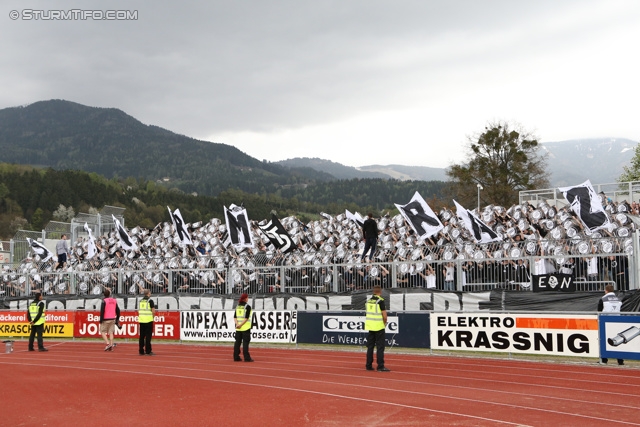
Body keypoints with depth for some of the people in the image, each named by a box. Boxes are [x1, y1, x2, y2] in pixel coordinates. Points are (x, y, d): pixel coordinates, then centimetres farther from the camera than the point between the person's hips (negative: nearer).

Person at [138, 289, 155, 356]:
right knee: (148, 336, -2)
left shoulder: (140, 301, 11)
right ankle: (148, 351, -2)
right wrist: (153, 316, 5)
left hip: (141, 320, 6)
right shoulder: (150, 301, -8)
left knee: (141, 336, 9)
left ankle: (141, 351, 11)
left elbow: (138, 311, 13)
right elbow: (153, 311, -12)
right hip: (148, 320, -5)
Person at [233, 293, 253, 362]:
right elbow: (246, 318, -14)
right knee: (245, 342, -5)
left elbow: (235, 317, 4)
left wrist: (237, 324, -7)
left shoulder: (237, 306, 12)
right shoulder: (247, 307, -6)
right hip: (245, 328, -6)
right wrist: (241, 325, -14)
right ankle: (246, 358, -6)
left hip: (238, 328, 6)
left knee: (237, 342, 9)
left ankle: (236, 357, 10)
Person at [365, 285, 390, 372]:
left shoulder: (368, 300, 7)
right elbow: (384, 316, -15)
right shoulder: (380, 301, -12)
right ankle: (380, 366, -4)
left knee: (370, 346, 12)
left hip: (370, 326, 6)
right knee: (380, 347, -2)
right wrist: (385, 323, 4)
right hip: (379, 326, -6)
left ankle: (369, 365, 15)